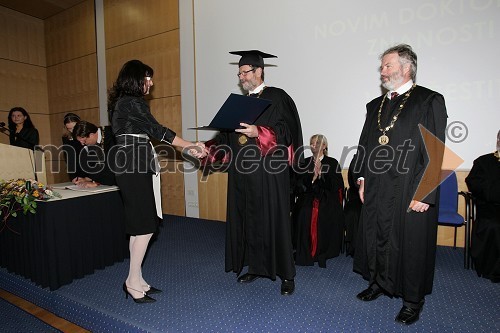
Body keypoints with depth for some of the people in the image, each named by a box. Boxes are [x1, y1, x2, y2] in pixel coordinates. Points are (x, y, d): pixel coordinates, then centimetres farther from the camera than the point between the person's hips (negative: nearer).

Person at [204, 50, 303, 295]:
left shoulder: (277, 97, 0)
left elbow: (286, 131, -11)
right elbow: (229, 136, 15)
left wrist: (257, 132, -23)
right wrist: (209, 148, 0)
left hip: (269, 171, -6)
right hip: (243, 173, 7)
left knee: (273, 220, -1)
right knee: (246, 219, 10)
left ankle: (286, 274, 14)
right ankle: (255, 266, 26)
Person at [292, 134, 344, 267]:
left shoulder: (332, 163, 8)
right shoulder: (306, 162, 16)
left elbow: (336, 185, -1)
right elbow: (299, 183, 10)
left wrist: (320, 174, -14)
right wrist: (312, 177, -9)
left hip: (326, 199, -2)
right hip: (308, 197, 2)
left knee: (323, 216, -31)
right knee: (305, 214, -28)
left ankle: (322, 253, -15)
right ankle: (305, 253, -16)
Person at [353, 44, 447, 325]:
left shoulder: (430, 101, -5)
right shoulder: (376, 105, 13)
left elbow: (434, 153, -12)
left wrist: (424, 194, -16)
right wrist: (363, 180, 9)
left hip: (410, 193, -5)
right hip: (376, 191, 6)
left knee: (410, 245, 7)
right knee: (375, 238, 16)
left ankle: (413, 301, 27)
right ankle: (378, 283, 37)